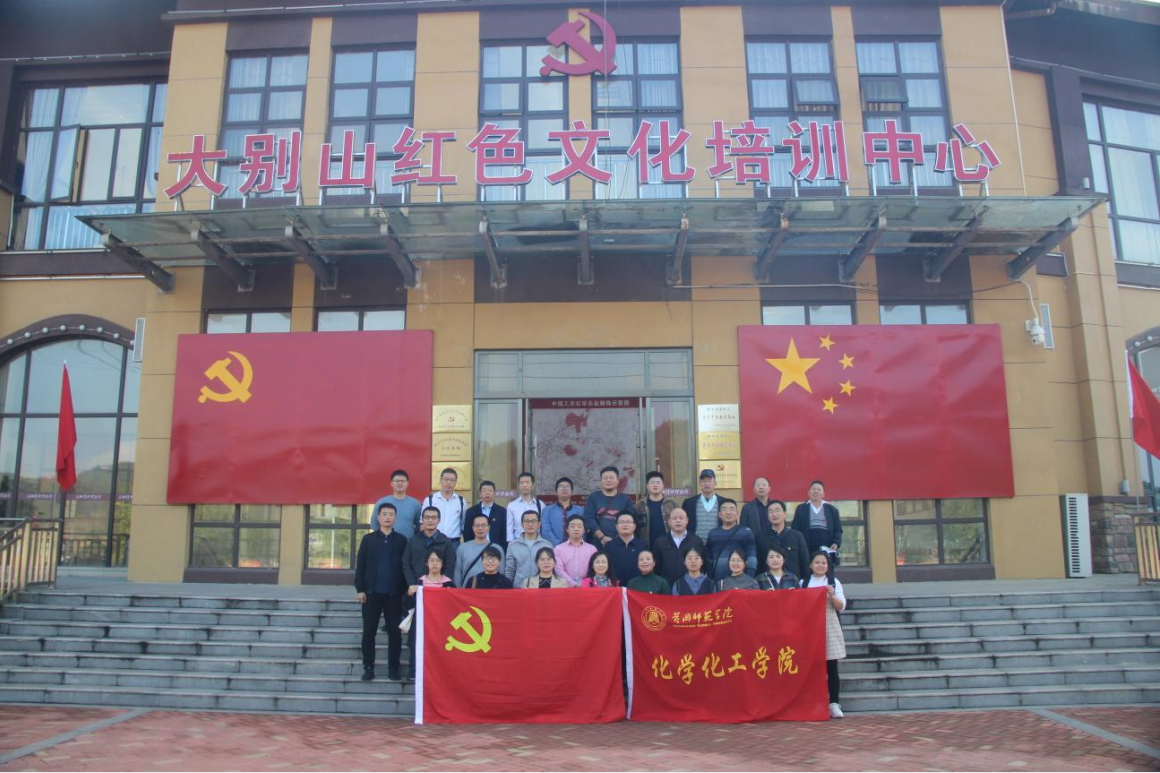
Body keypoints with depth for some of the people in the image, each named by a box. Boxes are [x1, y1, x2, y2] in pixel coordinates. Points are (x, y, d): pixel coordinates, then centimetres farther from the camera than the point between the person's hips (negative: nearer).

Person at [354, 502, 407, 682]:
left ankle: (393, 668, 10)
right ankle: (368, 668, 13)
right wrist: (359, 589, -3)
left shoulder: (401, 540, 5)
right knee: (369, 631, 5)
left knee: (395, 632, 2)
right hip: (372, 592, 0)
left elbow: (405, 566, 4)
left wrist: (404, 590, -1)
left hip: (394, 593, 0)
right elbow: (360, 565, 4)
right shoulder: (368, 538, 6)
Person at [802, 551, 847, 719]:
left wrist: (832, 596, -16)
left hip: (830, 627, 0)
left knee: (831, 667, -2)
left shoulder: (834, 582, 8)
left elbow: (841, 606, 1)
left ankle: (834, 704, 1)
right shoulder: (803, 582, 9)